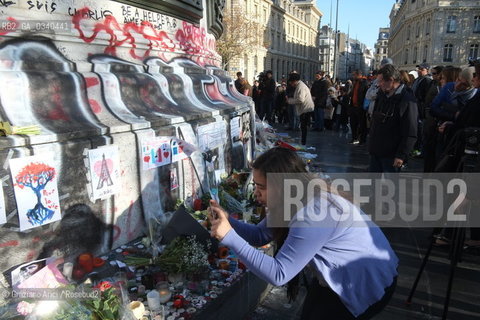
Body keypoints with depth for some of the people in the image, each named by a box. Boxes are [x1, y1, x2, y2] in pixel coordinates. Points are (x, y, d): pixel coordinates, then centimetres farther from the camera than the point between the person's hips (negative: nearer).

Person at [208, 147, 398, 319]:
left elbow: (278, 274, -35)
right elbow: (260, 235, -1)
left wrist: (230, 237, -37)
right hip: (345, 274, 8)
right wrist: (227, 220, -17)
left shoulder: (313, 215, -37)